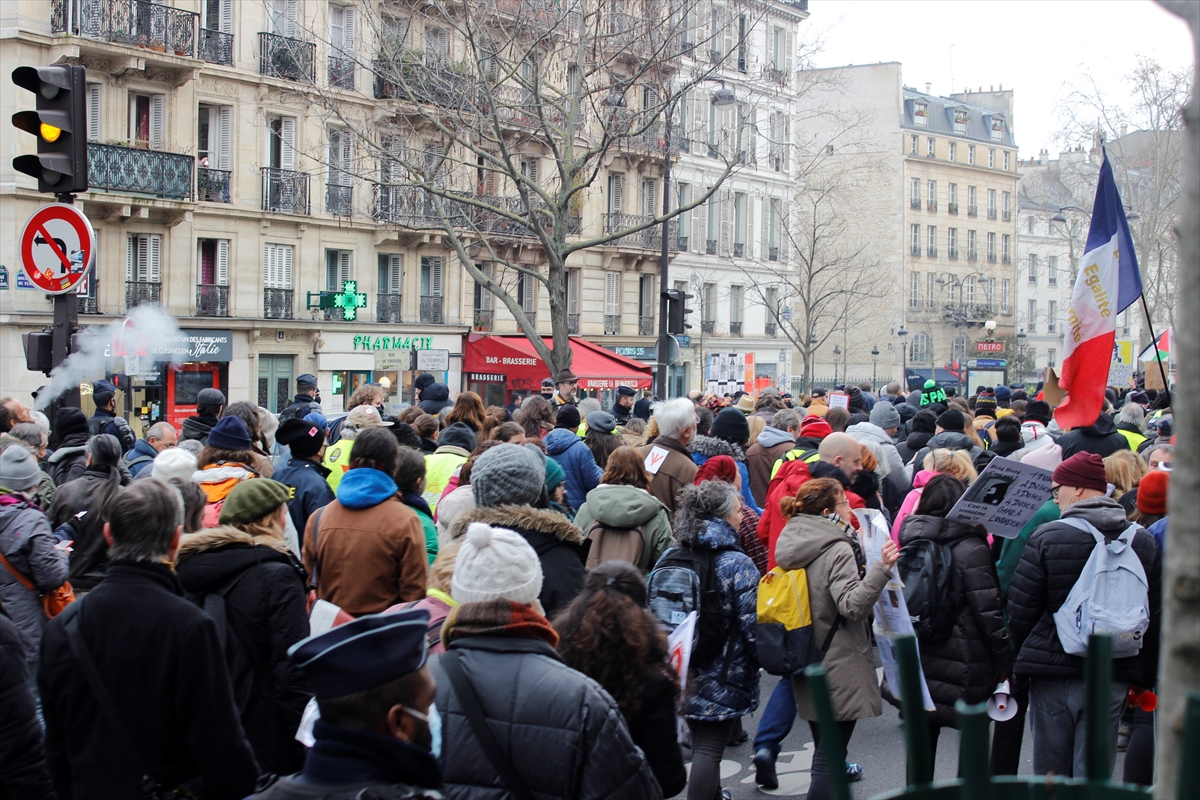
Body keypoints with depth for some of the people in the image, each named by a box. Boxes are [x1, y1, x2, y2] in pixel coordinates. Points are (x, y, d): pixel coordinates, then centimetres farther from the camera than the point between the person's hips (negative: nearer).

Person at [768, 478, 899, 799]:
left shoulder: (792, 541, 7)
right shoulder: (836, 550, -18)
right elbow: (853, 605, -26)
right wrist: (882, 568, -33)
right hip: (838, 665, -8)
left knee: (823, 742, 24)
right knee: (830, 755, -4)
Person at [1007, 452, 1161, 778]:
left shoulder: (1046, 538, -9)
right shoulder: (1144, 542, 3)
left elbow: (1020, 610, -6)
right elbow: (1156, 619, 8)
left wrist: (1022, 657, 10)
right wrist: (1144, 677, 17)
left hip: (1053, 677, -2)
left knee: (1049, 774, 8)